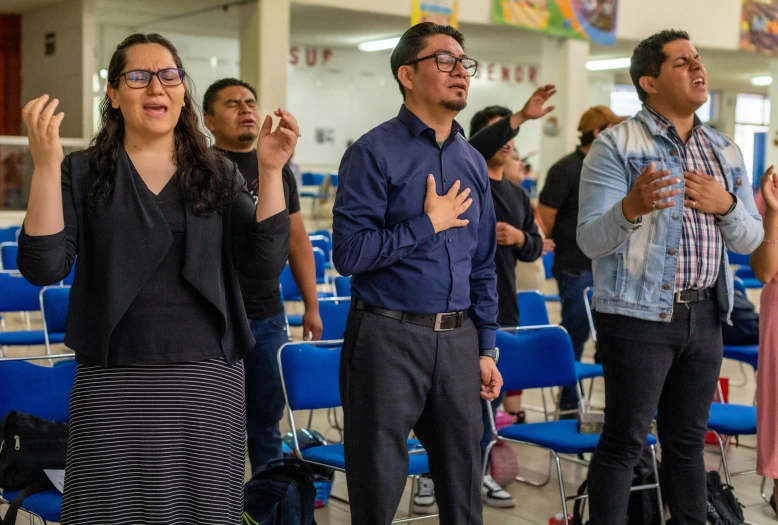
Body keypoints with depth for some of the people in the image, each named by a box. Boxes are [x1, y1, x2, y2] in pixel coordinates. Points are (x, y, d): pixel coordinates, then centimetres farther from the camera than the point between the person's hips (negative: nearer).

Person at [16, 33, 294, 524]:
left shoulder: (219, 174, 9)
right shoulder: (83, 173, 4)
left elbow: (266, 262, -2)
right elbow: (44, 267, -9)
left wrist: (271, 172, -12)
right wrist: (46, 166, -17)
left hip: (208, 380, 2)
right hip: (114, 384, -1)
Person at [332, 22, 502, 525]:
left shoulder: (473, 162, 11)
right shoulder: (375, 153, -7)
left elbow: (483, 265, 15)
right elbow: (349, 252, -15)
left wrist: (485, 348, 11)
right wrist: (428, 225, -10)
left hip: (458, 338, 6)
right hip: (389, 336, -5)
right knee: (379, 485, 6)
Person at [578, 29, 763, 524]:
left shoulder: (726, 150, 12)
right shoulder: (616, 145, -6)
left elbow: (751, 239, 12)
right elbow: (591, 240, -12)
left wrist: (725, 205, -8)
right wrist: (631, 208, -32)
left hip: (705, 316, 6)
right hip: (638, 315, -5)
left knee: (688, 440, 14)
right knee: (625, 441, -1)